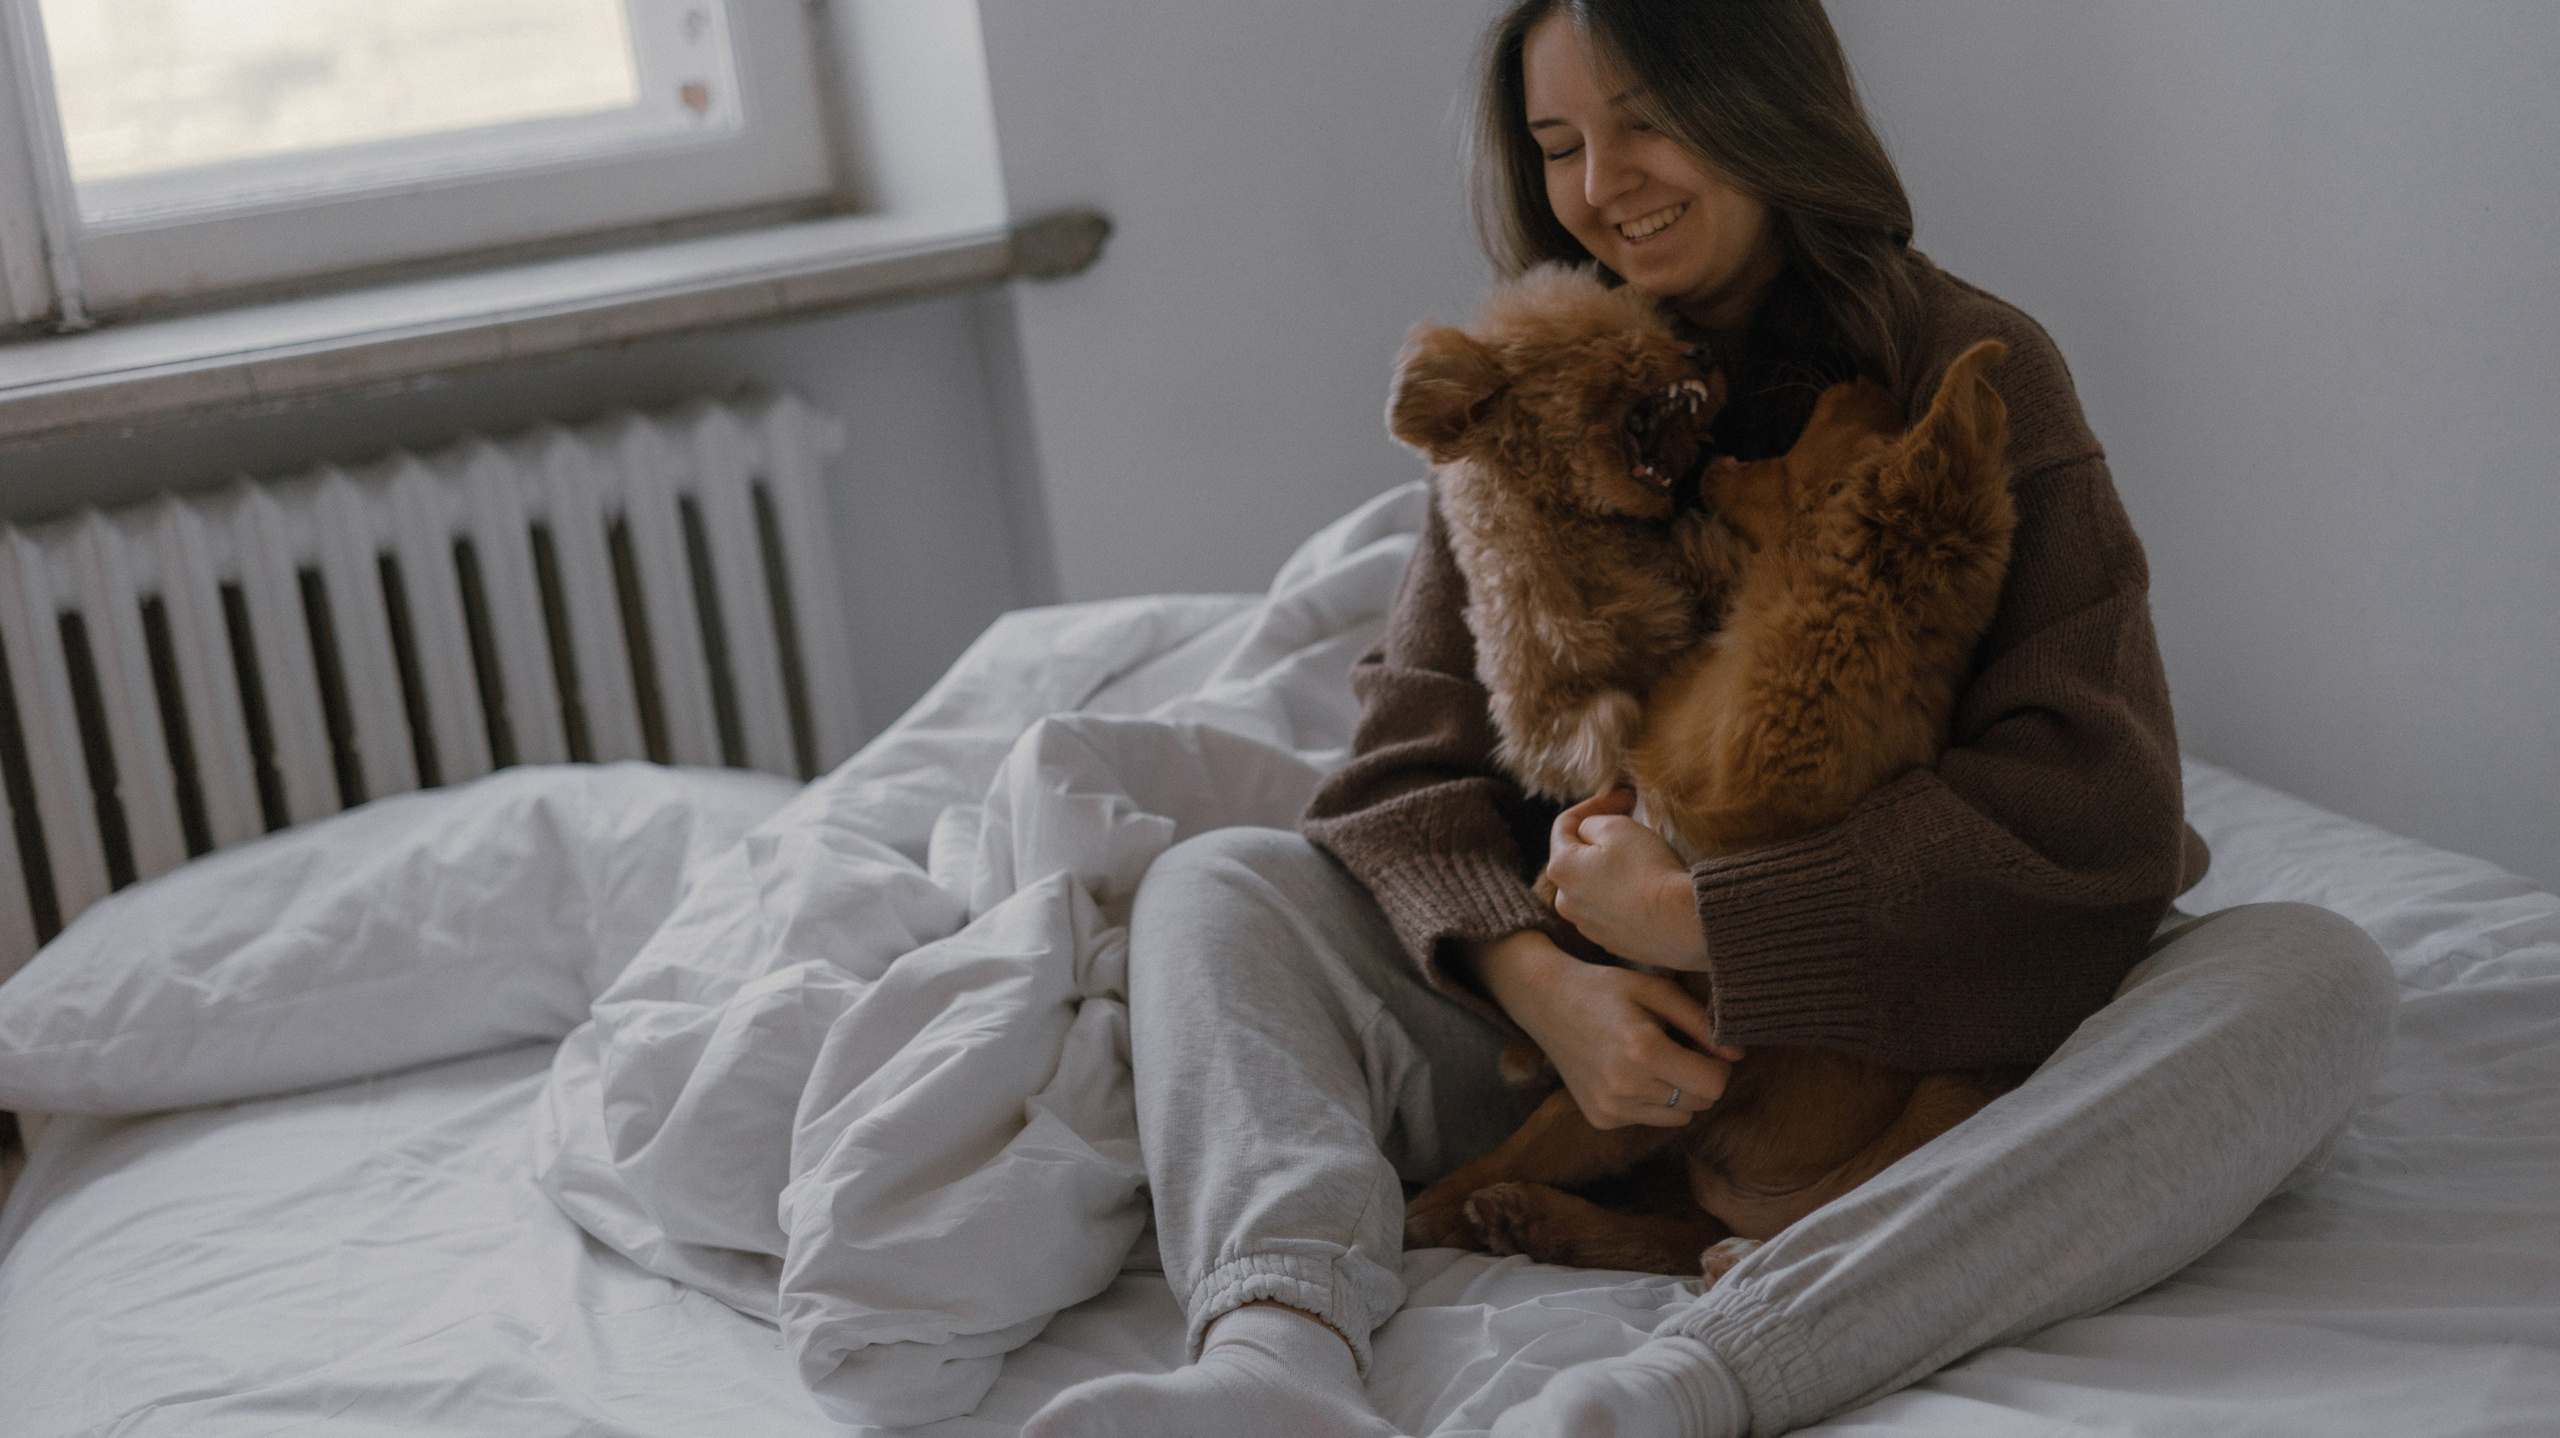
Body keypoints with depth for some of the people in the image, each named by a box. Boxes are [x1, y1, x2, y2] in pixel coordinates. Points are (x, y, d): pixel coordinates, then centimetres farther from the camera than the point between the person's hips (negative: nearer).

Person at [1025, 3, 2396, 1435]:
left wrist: (1700, 915, -18)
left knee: (2320, 974, -31)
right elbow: (1414, 763, 0)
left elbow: (2094, 804, -15)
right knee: (1217, 884, -8)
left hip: (1933, 1035, -3)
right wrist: (1541, 979, -22)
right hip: (1606, 1045, 3)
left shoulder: (1974, 370, -5)